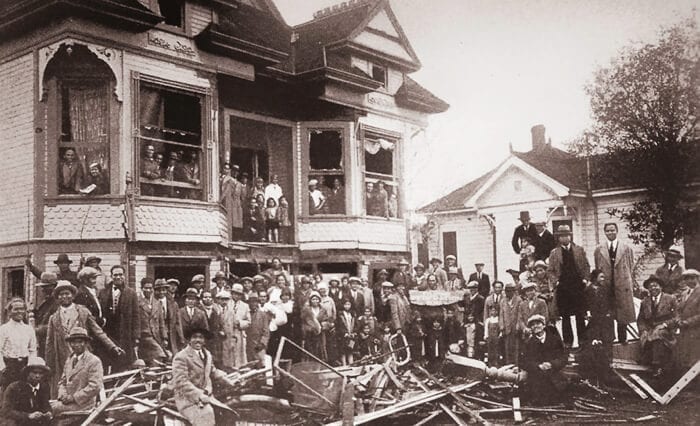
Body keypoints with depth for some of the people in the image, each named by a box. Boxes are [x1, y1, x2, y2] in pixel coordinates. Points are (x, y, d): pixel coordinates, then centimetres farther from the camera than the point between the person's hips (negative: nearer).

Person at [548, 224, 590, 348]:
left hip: (578, 285, 1)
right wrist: (556, 281, -6)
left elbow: (586, 266, 12)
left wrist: (585, 279, 0)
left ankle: (582, 340, 9)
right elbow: (550, 271, 7)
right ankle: (568, 341, 9)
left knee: (580, 315, 1)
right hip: (562, 287, -1)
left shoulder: (579, 250, 9)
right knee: (565, 316, 2)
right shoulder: (554, 253, 5)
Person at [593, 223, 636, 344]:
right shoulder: (599, 250, 5)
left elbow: (631, 269, 5)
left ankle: (622, 339, 15)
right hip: (605, 287, 0)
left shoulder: (626, 248, 4)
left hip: (623, 286, 0)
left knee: (623, 316, 5)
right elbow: (597, 270, 8)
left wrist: (631, 286, 2)